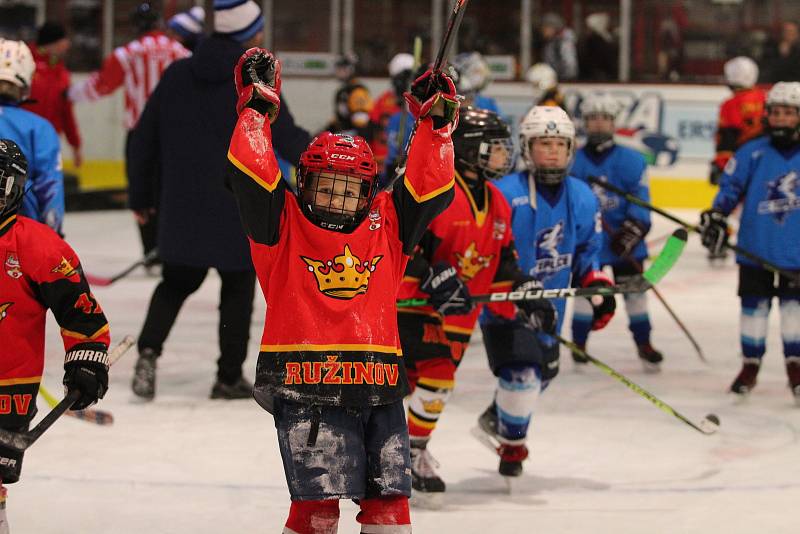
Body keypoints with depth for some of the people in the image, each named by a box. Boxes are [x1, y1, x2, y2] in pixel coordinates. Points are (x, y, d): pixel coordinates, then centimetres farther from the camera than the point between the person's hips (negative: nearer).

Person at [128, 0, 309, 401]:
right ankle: (229, 378, 16)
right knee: (238, 289, 13)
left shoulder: (176, 75, 3)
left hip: (181, 209, 4)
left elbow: (144, 138, 7)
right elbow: (289, 140, -11)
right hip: (237, 212, -4)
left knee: (177, 282, 18)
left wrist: (141, 194, 18)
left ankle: (148, 351, -4)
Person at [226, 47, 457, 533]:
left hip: (377, 389, 4)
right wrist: (257, 108, -1)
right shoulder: (284, 224, 5)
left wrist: (436, 122, 7)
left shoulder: (386, 225, 16)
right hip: (306, 387, -4)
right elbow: (250, 171, -5)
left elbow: (429, 186, 11)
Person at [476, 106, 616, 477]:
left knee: (544, 371, 21)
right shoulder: (505, 195, -20)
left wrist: (596, 285, 2)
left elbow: (587, 249, 15)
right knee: (522, 371, -18)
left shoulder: (581, 198, 1)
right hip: (503, 305, -7)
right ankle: (512, 446, 7)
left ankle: (496, 418, 49)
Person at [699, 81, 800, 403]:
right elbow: (731, 187, 1)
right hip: (756, 248, 0)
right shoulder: (753, 153, -2)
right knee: (754, 305, 8)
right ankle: (750, 364, 21)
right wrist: (716, 216, -10)